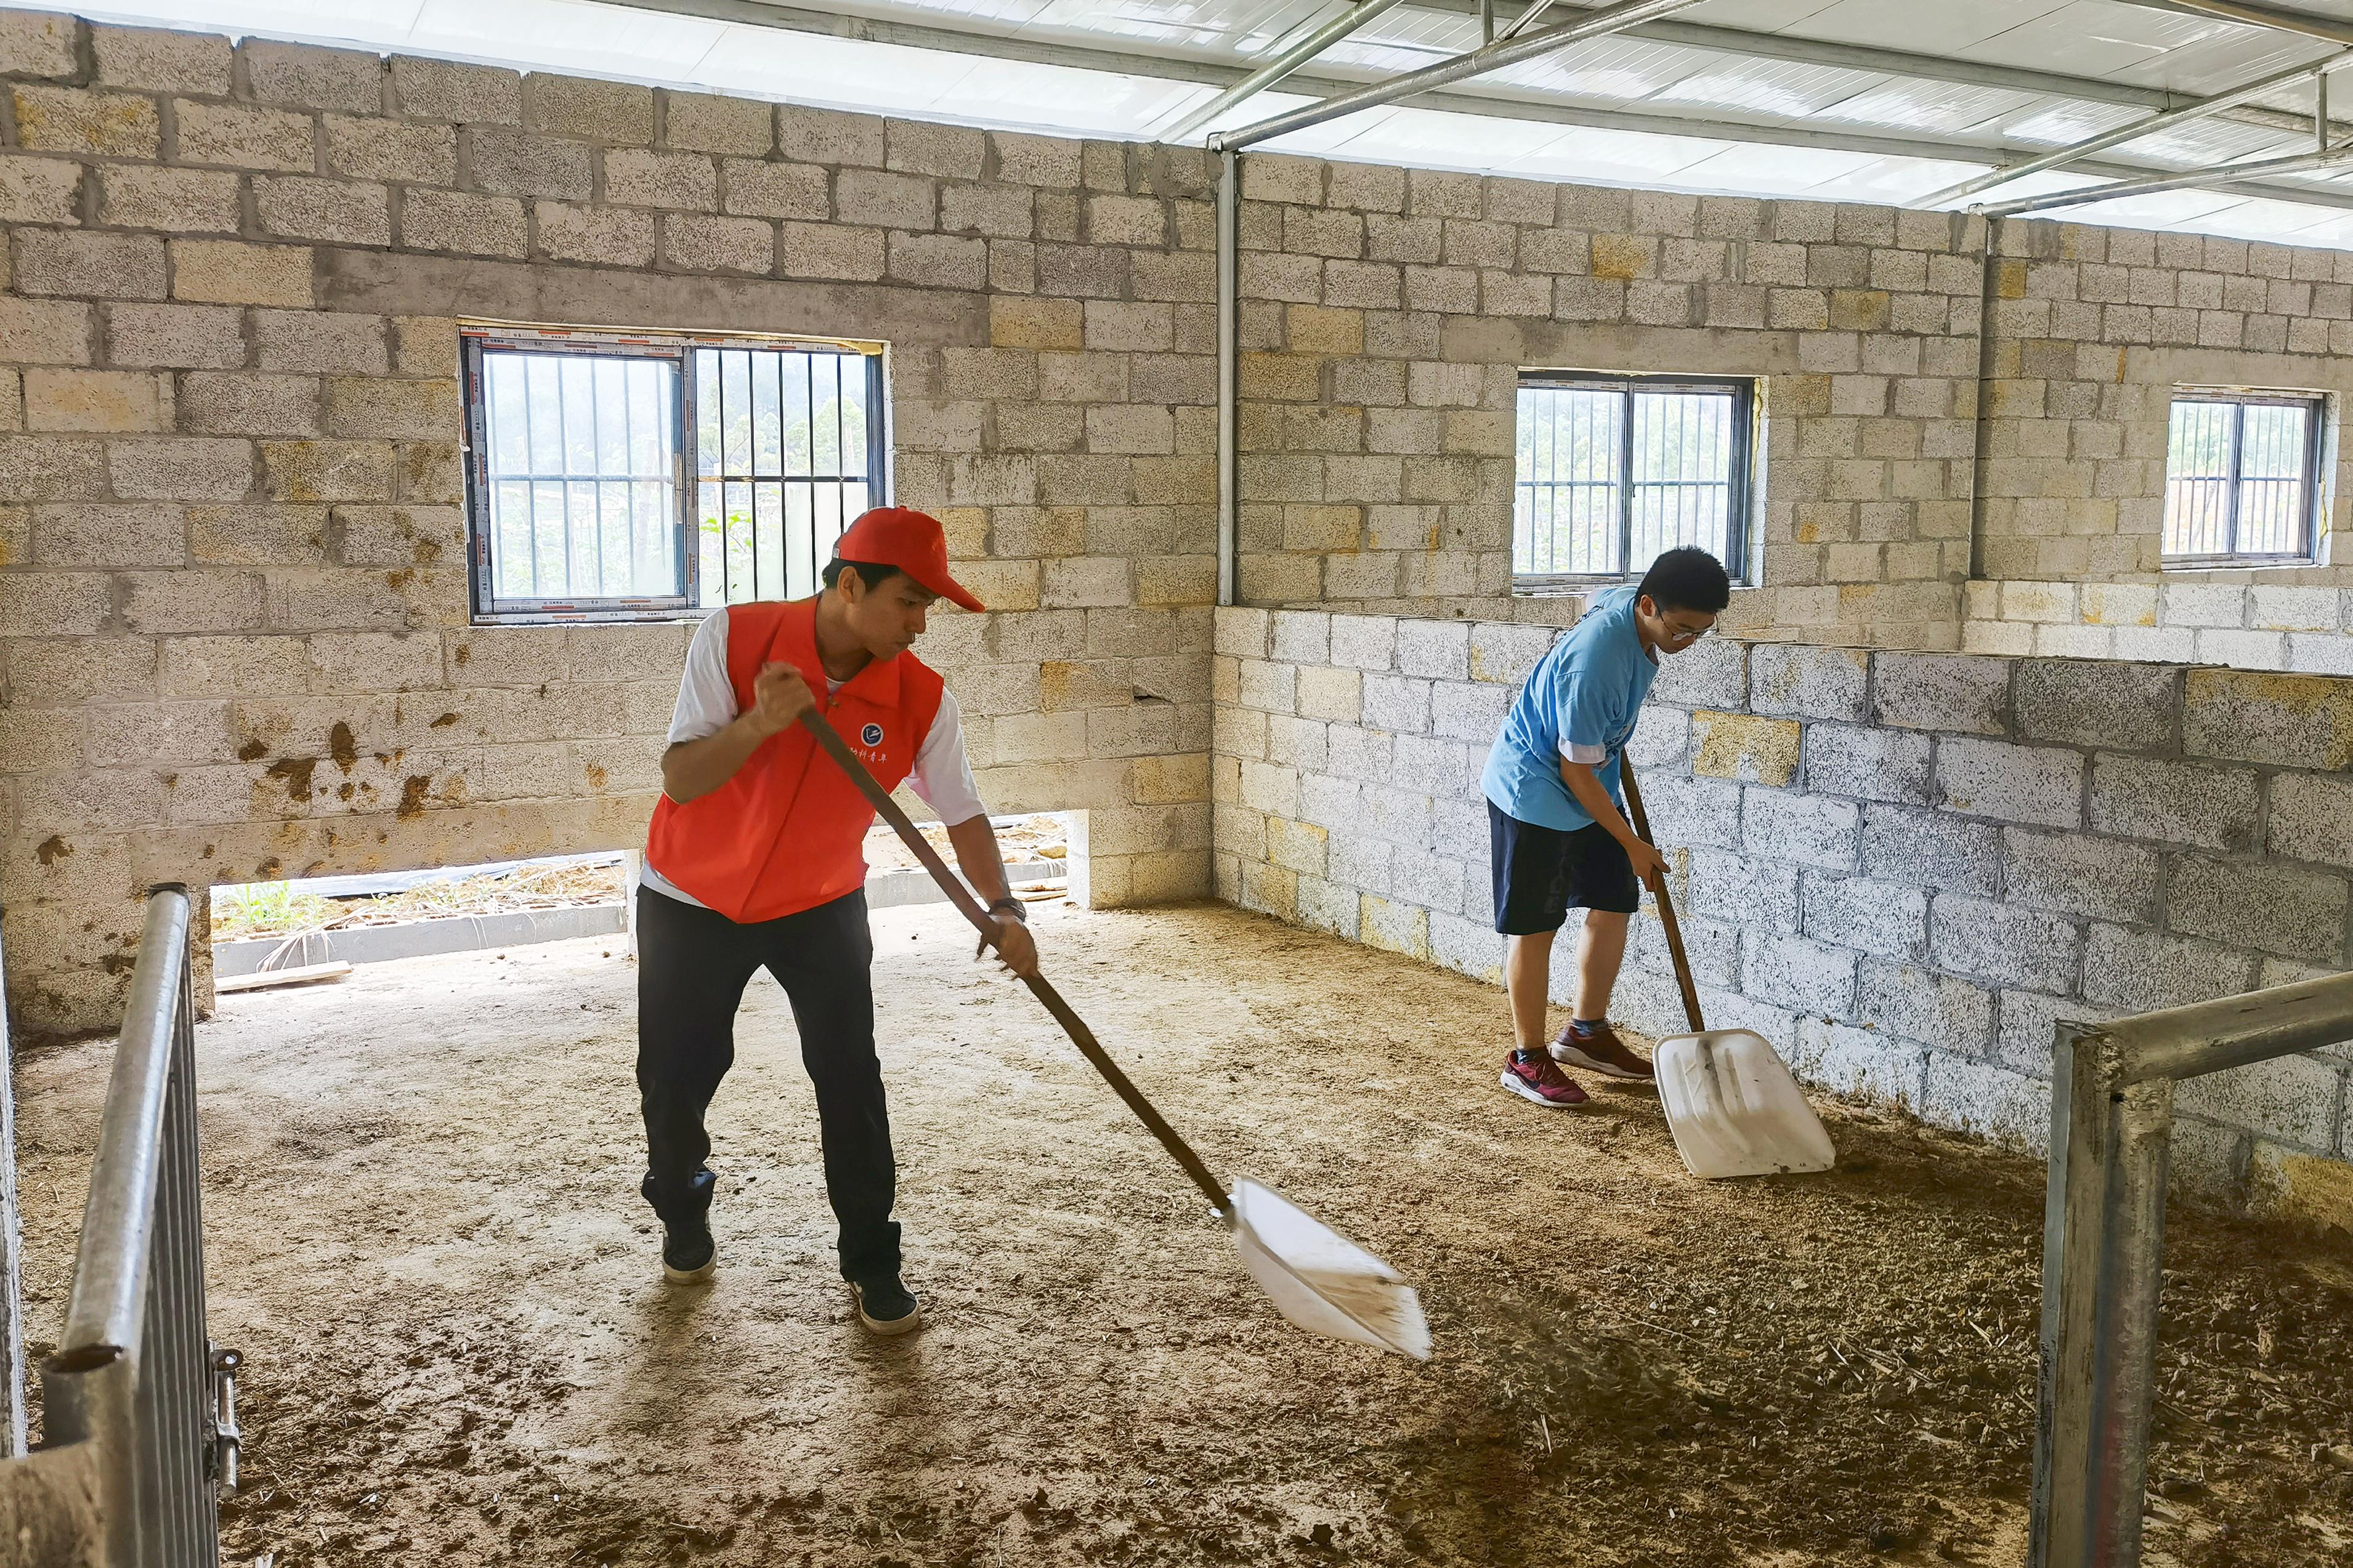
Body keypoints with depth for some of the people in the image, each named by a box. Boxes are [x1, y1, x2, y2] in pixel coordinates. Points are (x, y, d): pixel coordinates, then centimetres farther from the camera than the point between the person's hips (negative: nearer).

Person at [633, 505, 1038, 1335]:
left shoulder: (922, 698, -18)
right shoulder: (733, 637, -23)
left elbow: (963, 814, -10)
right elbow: (680, 782, -25)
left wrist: (1001, 908, -26)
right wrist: (760, 722, -42)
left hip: (822, 903, 1)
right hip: (693, 901, -1)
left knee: (850, 1079, -6)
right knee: (674, 1077, 9)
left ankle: (873, 1265, 10)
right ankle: (683, 1219, 39)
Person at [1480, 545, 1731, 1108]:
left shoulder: (1628, 602, -10)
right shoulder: (1595, 664, -35)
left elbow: (1593, 604, 17)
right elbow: (1575, 770, -26)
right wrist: (1633, 845, -15)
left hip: (1591, 786, 9)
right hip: (1534, 791, -9)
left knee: (1613, 905, 12)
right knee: (1535, 927, -1)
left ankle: (1587, 1032, 27)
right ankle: (1528, 1059, 12)